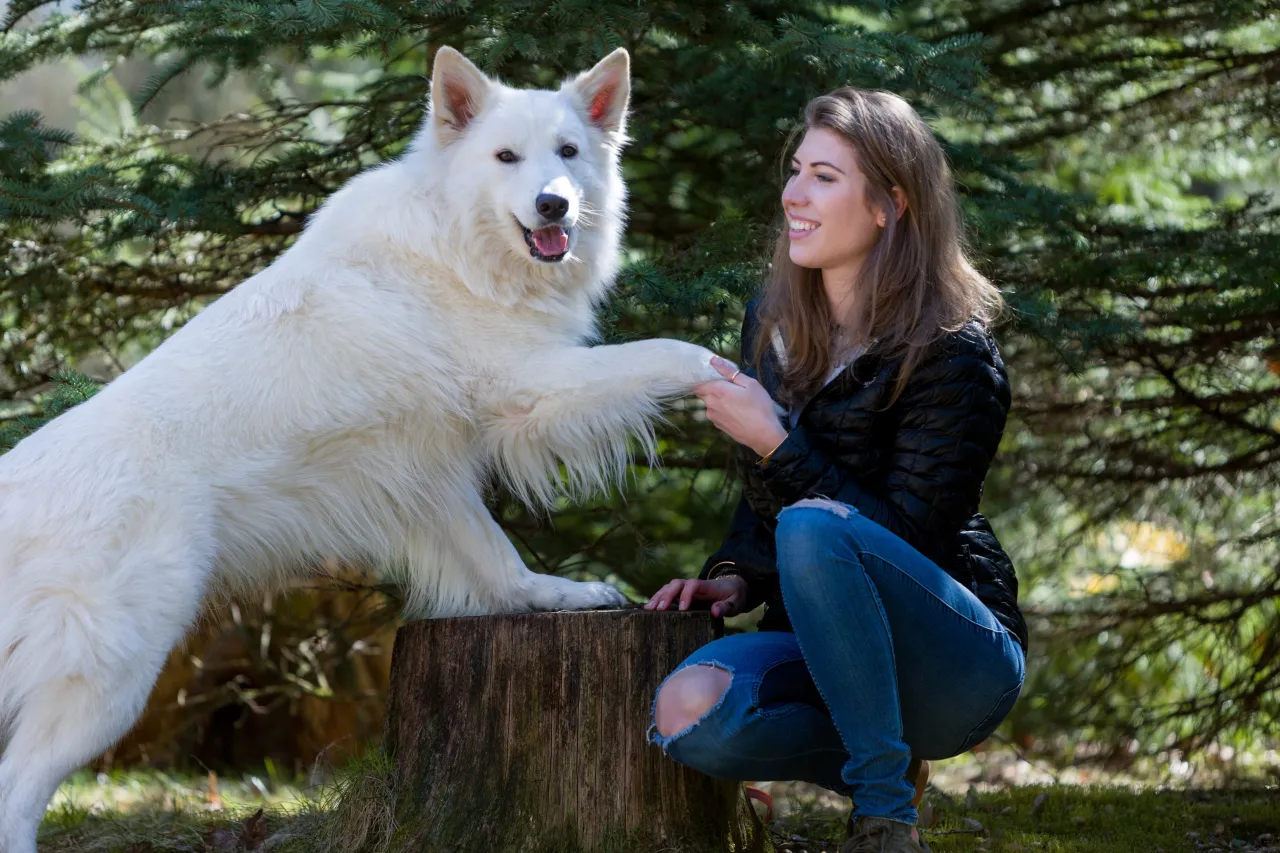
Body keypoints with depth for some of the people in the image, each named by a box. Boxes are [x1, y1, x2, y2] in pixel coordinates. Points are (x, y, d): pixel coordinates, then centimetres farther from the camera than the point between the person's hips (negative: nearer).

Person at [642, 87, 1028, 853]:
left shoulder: (953, 354, -14)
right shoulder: (773, 325, 7)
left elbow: (905, 536, -19)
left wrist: (776, 441, -21)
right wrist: (736, 578, -2)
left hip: (958, 659, -5)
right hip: (824, 641, 5)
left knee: (814, 529, -36)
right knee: (687, 712, -27)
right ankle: (888, 761, -1)